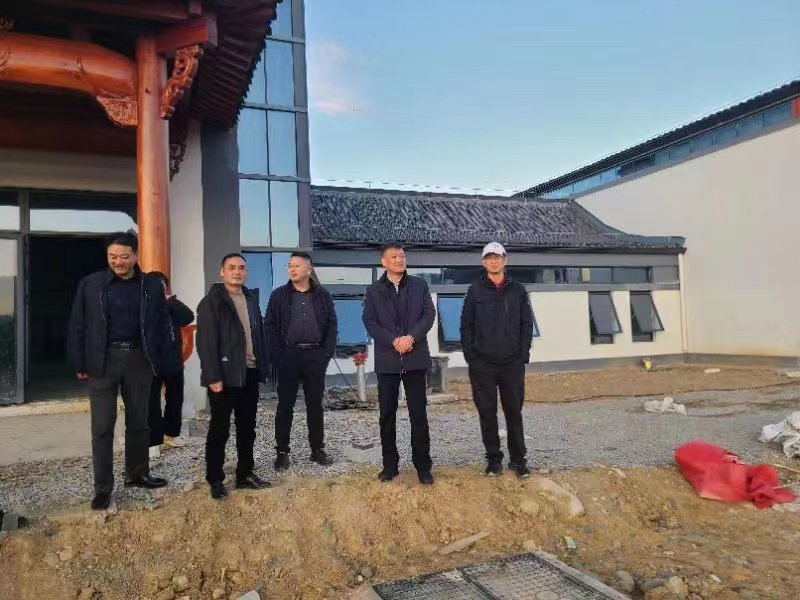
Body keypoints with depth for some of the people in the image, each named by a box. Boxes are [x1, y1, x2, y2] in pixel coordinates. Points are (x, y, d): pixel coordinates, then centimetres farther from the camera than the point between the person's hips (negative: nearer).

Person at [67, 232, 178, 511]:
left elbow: (162, 326, 3)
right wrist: (80, 364, -2)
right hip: (103, 360, -1)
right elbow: (78, 326, 3)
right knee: (102, 426, 2)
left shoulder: (152, 286, 2)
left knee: (138, 421, 13)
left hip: (139, 359, 1)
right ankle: (103, 487, 13)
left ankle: (137, 473, 31)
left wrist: (164, 364, -2)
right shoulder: (90, 284, 0)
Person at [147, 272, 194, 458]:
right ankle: (153, 442, 2)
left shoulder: (172, 305, 8)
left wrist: (171, 299, -14)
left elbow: (189, 317, -9)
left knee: (175, 398, 13)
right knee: (152, 401, -3)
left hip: (174, 359, 5)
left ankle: (171, 434, 28)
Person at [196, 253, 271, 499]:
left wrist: (263, 367, 7)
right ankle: (215, 480, 15)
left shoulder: (251, 298, 12)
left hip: (250, 373, 6)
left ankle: (245, 474, 25)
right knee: (220, 429, 4)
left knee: (247, 427, 13)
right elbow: (206, 342, -13)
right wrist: (213, 376, -19)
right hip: (225, 375, -6)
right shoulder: (211, 301, -7)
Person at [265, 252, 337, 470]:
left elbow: (331, 324, 6)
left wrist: (328, 352, -4)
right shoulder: (279, 295, 4)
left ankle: (317, 450, 20)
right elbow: (270, 326, 2)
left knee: (315, 405, 9)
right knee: (285, 405, 4)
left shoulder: (322, 295, 6)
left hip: (316, 355, 1)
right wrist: (277, 355, -8)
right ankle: (282, 452, 14)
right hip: (288, 355, -1)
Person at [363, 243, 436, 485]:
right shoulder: (373, 291, 8)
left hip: (415, 358, 0)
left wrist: (411, 337, -15)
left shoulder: (419, 285, 9)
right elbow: (370, 322, -1)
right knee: (387, 415, 6)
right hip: (387, 360, 1)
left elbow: (429, 314, 0)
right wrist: (394, 341, -14)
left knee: (419, 414, 2)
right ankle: (390, 465, 18)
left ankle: (423, 466, 11)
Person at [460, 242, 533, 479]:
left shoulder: (518, 290, 7)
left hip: (512, 364, 1)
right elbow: (466, 326, 3)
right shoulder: (475, 291, 4)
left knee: (514, 412, 5)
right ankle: (494, 459, 18)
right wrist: (470, 357, -3)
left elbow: (527, 325, 6)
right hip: (482, 365, 0)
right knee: (487, 413, 6)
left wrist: (523, 356, -1)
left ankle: (518, 459, 17)